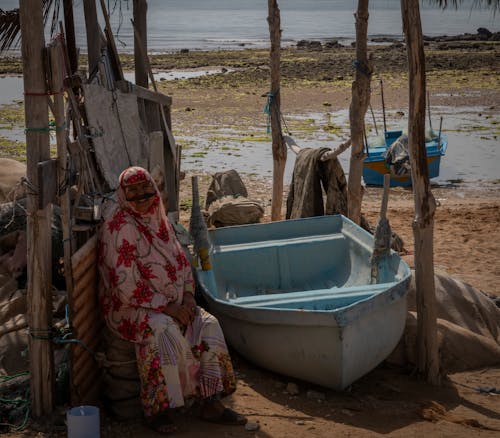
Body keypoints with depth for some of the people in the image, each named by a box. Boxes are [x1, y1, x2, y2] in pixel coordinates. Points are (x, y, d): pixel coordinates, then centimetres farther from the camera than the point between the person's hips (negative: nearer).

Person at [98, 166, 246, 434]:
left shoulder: (158, 218, 8)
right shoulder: (120, 227, -17)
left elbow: (181, 260, 15)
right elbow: (126, 284, -22)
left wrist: (188, 296, -3)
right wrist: (167, 307, -20)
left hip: (170, 302, 8)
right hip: (129, 305, -8)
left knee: (207, 325, -12)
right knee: (163, 331, -34)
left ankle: (210, 403, -8)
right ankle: (156, 410, -21)